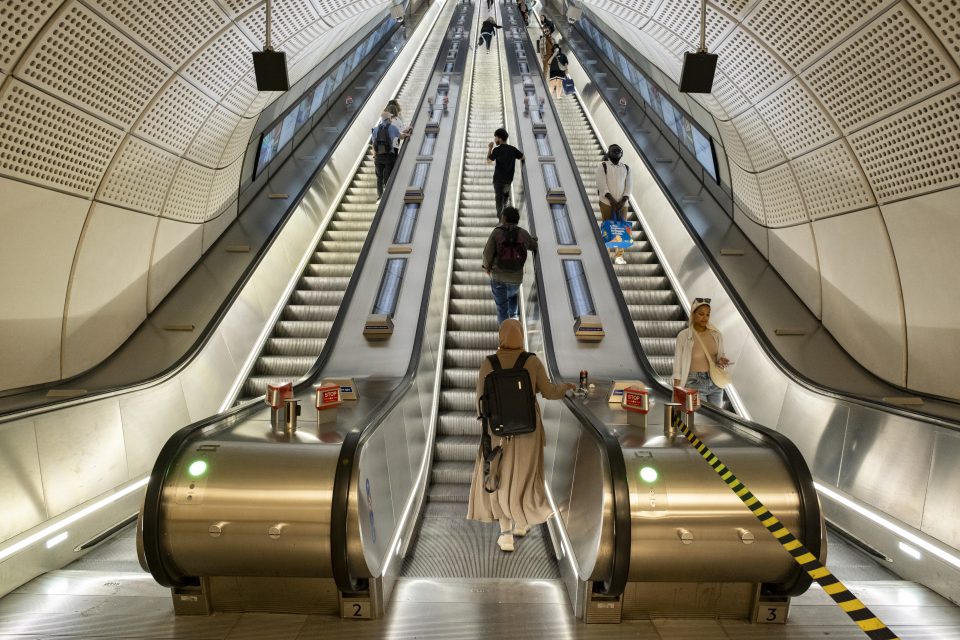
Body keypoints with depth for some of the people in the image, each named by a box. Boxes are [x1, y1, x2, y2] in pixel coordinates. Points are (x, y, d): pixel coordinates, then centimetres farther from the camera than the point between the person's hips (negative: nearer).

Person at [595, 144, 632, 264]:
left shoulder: (626, 168, 14)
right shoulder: (602, 166, 2)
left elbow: (629, 185, 7)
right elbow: (602, 184, -8)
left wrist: (623, 201, -9)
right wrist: (612, 200, -16)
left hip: (622, 203, 4)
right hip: (606, 203, -3)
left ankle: (619, 255, 4)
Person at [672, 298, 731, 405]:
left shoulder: (716, 334, 4)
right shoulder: (683, 336, -6)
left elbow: (720, 355, 17)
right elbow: (678, 365, -4)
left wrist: (722, 361, -7)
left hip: (715, 383, 4)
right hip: (695, 383, -4)